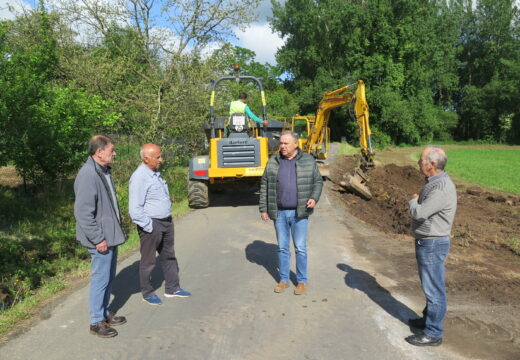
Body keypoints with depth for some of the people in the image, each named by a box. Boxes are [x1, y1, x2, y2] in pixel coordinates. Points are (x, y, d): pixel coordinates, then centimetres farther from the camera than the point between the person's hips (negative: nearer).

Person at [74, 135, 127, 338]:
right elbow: (83, 212, -24)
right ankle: (96, 322, 19)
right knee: (101, 279, 3)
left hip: (111, 235, 10)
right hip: (101, 239, -9)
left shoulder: (104, 171, 10)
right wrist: (98, 239, -21)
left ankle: (105, 313, 35)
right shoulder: (88, 175, -21)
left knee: (109, 277, 19)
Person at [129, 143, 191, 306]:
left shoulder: (155, 173, 9)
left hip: (166, 221, 9)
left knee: (169, 256, 17)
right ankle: (147, 293, 25)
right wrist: (149, 227, -18)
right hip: (151, 225, -9)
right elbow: (135, 209, -21)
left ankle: (172, 288, 31)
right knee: (148, 261, 8)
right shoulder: (139, 177, -20)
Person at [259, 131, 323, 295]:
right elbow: (265, 185, 5)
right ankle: (284, 279, 25)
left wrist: (314, 198, -14)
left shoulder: (308, 161, -2)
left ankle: (302, 281, 19)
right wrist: (263, 209, 3)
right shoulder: (273, 161, 2)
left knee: (300, 249, 4)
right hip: (279, 213, 2)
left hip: (299, 213, -2)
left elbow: (318, 182, 4)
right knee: (282, 248, 11)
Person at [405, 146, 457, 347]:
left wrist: (413, 200, -9)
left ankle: (433, 334, 14)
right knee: (429, 285, 23)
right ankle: (429, 319, 39)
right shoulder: (434, 182, 8)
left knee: (433, 289, 1)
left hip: (432, 244, -10)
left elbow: (419, 213, -26)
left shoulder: (442, 188, -25)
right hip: (427, 242, 10)